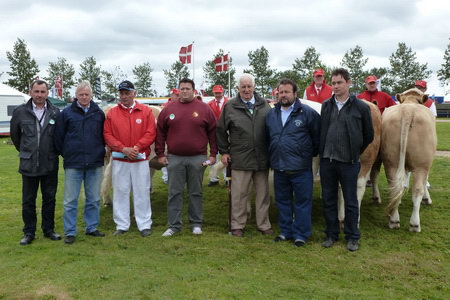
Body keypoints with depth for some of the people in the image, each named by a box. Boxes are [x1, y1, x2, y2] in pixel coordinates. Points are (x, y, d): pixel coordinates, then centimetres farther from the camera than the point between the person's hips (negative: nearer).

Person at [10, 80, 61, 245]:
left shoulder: (55, 112, -3)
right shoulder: (20, 112, -3)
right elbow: (14, 134, 11)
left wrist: (53, 152, 10)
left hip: (50, 164, 1)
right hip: (28, 164, 0)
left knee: (49, 199, 11)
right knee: (28, 201, 8)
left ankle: (48, 229, 24)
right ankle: (29, 232, 20)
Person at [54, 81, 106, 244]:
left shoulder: (99, 113, 6)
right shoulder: (66, 113, 1)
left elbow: (104, 136, 14)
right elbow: (58, 137, 5)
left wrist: (100, 153, 8)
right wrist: (66, 154, 6)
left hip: (95, 164, 2)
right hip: (73, 164, -2)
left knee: (94, 199, 11)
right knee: (70, 200, 3)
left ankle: (92, 228, 24)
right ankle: (70, 232, 13)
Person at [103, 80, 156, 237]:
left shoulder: (146, 111, 1)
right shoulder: (112, 113, 5)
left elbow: (151, 133, -5)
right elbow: (107, 135, 0)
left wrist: (137, 148, -16)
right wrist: (123, 149, -12)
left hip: (140, 159, -1)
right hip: (119, 160, 2)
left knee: (142, 192, 3)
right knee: (120, 192, 7)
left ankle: (145, 225, 13)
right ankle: (121, 225, 18)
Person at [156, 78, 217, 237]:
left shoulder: (204, 109, 2)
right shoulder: (169, 109, 5)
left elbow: (213, 132, 3)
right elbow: (160, 132, 8)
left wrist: (213, 154, -2)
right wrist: (160, 154, 4)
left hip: (198, 158, -1)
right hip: (174, 158, 1)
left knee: (196, 193, 8)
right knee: (174, 193, 5)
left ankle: (196, 224, 19)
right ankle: (174, 225, 14)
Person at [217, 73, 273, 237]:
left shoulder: (264, 105, 6)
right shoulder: (230, 106, 1)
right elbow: (221, 130, 6)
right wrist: (224, 151, 3)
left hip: (262, 158, 2)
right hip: (240, 159, -2)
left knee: (263, 193, 11)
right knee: (239, 194, 4)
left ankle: (264, 224, 24)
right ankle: (237, 225, 17)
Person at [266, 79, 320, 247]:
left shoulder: (308, 113, -7)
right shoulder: (271, 115, 9)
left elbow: (317, 138, -2)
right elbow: (268, 139, 19)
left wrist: (310, 155, 4)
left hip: (301, 168, -5)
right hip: (279, 168, 5)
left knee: (302, 202, 4)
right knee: (283, 201, 15)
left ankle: (300, 234, 17)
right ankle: (286, 232, 30)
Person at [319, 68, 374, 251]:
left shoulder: (361, 107, -5)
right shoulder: (326, 106, 6)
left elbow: (369, 136, 5)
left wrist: (355, 153, 10)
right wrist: (322, 151, 11)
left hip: (348, 162, -3)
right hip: (326, 160, 4)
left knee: (350, 201, 7)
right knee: (328, 200, 12)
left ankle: (352, 237, 21)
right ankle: (331, 234, 26)